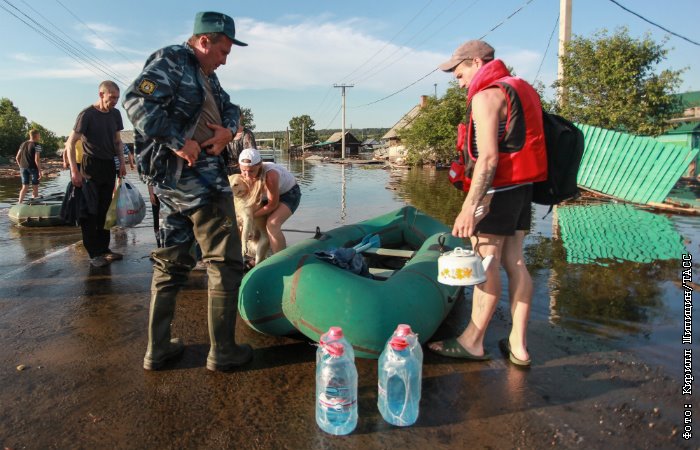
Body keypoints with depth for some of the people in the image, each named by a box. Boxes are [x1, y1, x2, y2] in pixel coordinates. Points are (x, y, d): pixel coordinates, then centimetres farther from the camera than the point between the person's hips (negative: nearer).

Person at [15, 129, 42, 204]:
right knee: (35, 188, 5)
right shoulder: (37, 145, -10)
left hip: (23, 167, 6)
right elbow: (37, 159, -17)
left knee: (25, 187, 10)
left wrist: (21, 167, 20)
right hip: (33, 167, -6)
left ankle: (19, 203, 0)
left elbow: (17, 158, 11)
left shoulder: (23, 144, 11)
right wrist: (40, 171, -14)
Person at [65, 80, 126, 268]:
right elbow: (71, 143, -10)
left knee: (105, 210, 9)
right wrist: (74, 171, -15)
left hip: (109, 166, 6)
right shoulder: (87, 114, -9)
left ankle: (104, 248, 17)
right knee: (90, 210, -4)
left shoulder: (115, 114, 9)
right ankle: (94, 254, -2)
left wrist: (122, 163, 9)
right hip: (91, 166, -6)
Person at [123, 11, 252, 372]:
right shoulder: (170, 61, -6)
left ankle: (158, 349, 21)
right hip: (187, 173, -10)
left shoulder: (205, 75, 22)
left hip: (175, 179, 10)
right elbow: (137, 101, -20)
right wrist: (178, 142, -21)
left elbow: (230, 108, 25)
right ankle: (222, 351, 5)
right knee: (225, 260, -4)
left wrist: (228, 128, 2)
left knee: (172, 261, 11)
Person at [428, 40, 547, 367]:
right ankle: (518, 346, 15)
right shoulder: (519, 89, 19)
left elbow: (488, 157, -20)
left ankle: (472, 342, 9)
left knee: (487, 264, -2)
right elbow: (516, 144, 16)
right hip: (522, 187, 9)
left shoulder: (486, 95, -11)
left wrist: (469, 207, -21)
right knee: (514, 262, 9)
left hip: (498, 189, -9)